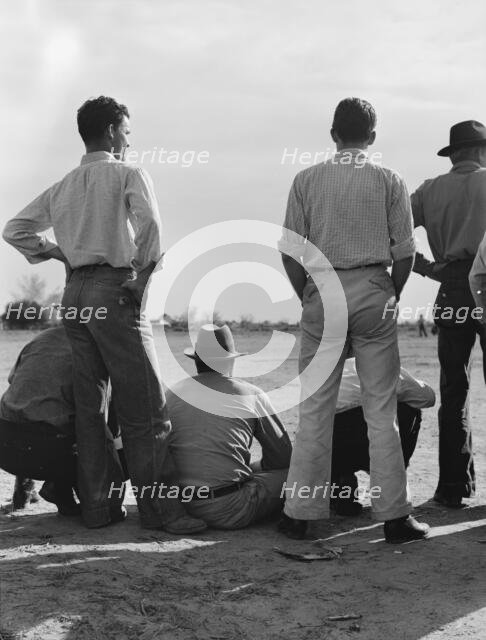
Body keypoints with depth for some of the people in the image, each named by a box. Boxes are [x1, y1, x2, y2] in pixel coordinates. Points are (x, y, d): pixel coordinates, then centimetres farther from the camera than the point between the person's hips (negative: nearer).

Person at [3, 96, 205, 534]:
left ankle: (98, 503, 13)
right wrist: (143, 279, -10)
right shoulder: (128, 174, -1)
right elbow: (149, 223, -19)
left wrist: (60, 254, 15)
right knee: (145, 407, -4)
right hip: (114, 291, -7)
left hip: (74, 296, 7)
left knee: (89, 405, 9)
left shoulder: (63, 187, 17)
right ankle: (156, 506, -3)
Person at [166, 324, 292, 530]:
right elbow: (282, 456, 7)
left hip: (179, 505, 5)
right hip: (229, 513, -4)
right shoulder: (252, 395, 1)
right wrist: (252, 468, 28)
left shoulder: (174, 394, 6)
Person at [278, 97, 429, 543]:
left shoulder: (307, 180, 3)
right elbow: (404, 254, -1)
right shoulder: (389, 182, 1)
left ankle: (301, 513, 12)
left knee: (314, 409, 7)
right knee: (381, 409, 4)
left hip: (321, 294, 1)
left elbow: (290, 251, 1)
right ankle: (394, 515, 8)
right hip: (373, 293, -1)